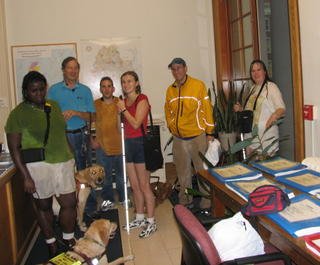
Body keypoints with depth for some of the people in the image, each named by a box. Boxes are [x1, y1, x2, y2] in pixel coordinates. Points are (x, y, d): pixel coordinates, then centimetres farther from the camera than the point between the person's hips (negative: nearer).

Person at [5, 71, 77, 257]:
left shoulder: (54, 106, 8)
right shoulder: (18, 114, -8)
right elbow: (14, 148, -10)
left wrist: (71, 159, 17)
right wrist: (26, 177, -15)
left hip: (63, 163, 4)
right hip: (38, 167, -4)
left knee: (70, 203, 6)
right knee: (44, 206, 11)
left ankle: (69, 240, 28)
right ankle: (51, 244, 30)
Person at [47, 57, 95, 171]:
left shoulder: (85, 90, 7)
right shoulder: (54, 90, 4)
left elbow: (90, 117, 3)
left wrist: (75, 113, -13)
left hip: (80, 135, 2)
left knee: (82, 170, 8)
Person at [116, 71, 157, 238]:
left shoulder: (142, 100, -9)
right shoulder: (124, 101, 13)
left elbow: (136, 123, -17)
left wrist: (123, 109, -11)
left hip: (140, 143, -8)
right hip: (128, 143, 8)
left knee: (144, 185, -3)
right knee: (134, 185, 14)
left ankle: (151, 222, 7)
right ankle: (140, 218, 27)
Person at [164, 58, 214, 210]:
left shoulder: (198, 85, -5)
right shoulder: (170, 90, 7)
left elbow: (207, 108, -5)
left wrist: (209, 132, -5)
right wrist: (171, 127, 10)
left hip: (197, 136, -4)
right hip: (178, 139, 5)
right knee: (183, 173, 14)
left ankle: (206, 204, 16)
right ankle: (185, 203, 28)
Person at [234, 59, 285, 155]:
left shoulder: (271, 86, -7)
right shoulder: (253, 88, 15)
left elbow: (282, 108, -15)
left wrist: (274, 116, -36)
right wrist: (240, 109, 7)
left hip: (266, 134, -7)